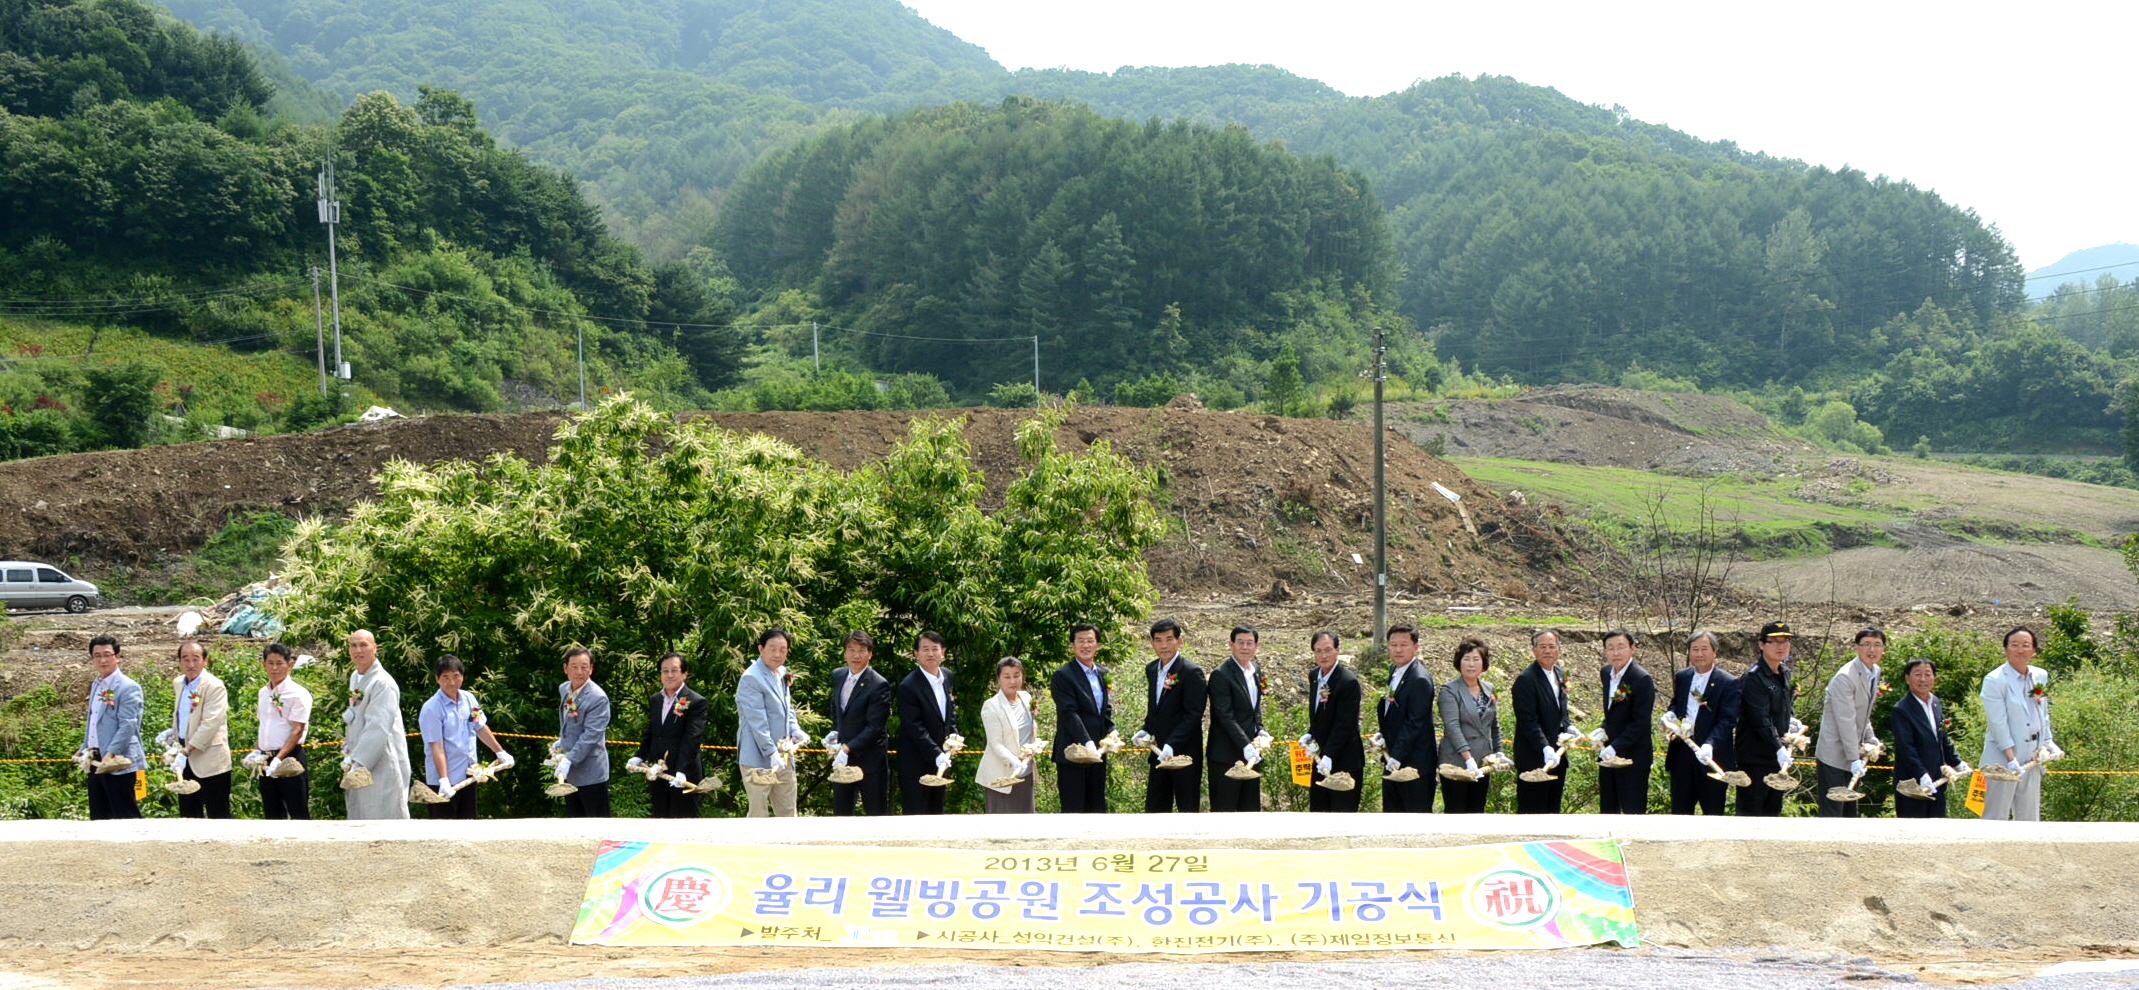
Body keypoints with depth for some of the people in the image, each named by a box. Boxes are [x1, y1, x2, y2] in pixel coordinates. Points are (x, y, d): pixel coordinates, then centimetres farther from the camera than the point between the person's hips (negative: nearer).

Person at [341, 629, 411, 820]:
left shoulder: (383, 683, -16)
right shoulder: (355, 678, 13)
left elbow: (378, 728, -22)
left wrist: (357, 761, -23)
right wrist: (348, 753, 11)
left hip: (382, 763, -9)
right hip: (360, 763, 9)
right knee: (359, 815, 12)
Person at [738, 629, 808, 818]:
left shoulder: (781, 674, 13)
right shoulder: (751, 678, -14)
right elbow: (757, 721, -19)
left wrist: (796, 731, 3)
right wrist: (771, 753, -22)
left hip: (783, 757, 8)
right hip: (758, 759, -8)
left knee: (787, 813, 12)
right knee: (759, 813, -2)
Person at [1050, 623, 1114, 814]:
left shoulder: (1103, 674, 13)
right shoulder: (1063, 675, -10)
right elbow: (1069, 714, -18)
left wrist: (1111, 734, 1)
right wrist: (1087, 742, -27)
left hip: (1097, 753, 7)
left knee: (1096, 808, 12)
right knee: (1073, 809, -1)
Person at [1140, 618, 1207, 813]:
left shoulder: (1192, 672, -14)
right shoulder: (1151, 669, 10)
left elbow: (1193, 714, -18)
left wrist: (1172, 745, -25)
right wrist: (1146, 730, 4)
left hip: (1184, 752, -7)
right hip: (1159, 752, 7)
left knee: (1188, 809, 2)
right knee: (1154, 809, 11)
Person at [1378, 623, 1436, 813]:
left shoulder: (1420, 680, -20)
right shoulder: (1393, 670, 9)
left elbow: (1414, 724, -21)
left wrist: (1397, 757, -20)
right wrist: (1383, 736, 6)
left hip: (1414, 763, -9)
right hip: (1394, 760, 9)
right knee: (1391, 811, 16)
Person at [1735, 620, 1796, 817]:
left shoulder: (1784, 674, 12)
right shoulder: (1754, 678, -15)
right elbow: (1761, 720, -22)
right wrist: (1779, 748, -29)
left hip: (1778, 756, 8)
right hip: (1755, 757, -8)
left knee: (1772, 811, 13)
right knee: (1750, 812, -3)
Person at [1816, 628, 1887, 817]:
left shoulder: (1874, 672, 9)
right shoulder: (1845, 677, -20)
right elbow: (1846, 721, -22)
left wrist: (1871, 739, 9)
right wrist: (1854, 759, -23)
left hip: (1852, 754, 9)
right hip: (1834, 756, -9)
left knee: (1850, 813, 15)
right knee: (1831, 815, -7)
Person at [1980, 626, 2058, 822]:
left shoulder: (2041, 676, 10)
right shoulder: (1994, 680, -11)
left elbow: (2043, 715, 21)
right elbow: (1998, 723, -15)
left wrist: (2049, 743, 8)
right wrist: (2011, 758, -19)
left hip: (2031, 761, 7)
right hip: (2003, 761, -7)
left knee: (2029, 818, 11)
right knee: (1995, 819, -3)